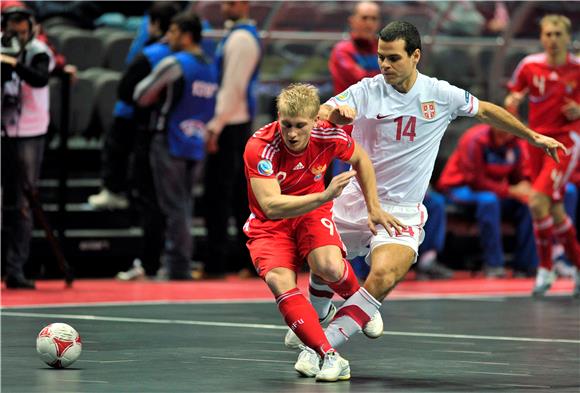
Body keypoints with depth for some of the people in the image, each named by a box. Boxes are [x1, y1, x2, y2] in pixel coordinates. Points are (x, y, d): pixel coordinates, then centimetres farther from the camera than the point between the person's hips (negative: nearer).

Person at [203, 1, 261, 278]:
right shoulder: (242, 35, 16)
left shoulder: (240, 38, -14)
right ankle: (247, 259, 13)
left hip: (230, 124, -10)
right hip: (240, 121, 10)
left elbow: (233, 86, -19)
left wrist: (216, 126, -19)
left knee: (217, 195, -6)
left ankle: (215, 264, -4)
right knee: (239, 193, 11)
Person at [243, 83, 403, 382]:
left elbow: (360, 159, 6)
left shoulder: (328, 137, -19)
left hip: (312, 212, 1)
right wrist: (324, 196, -48)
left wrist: (373, 208, 8)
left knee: (330, 267, -29)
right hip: (269, 224, -1)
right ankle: (329, 357, -28)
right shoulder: (259, 148, -29)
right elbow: (271, 206, -38)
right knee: (279, 282, -30)